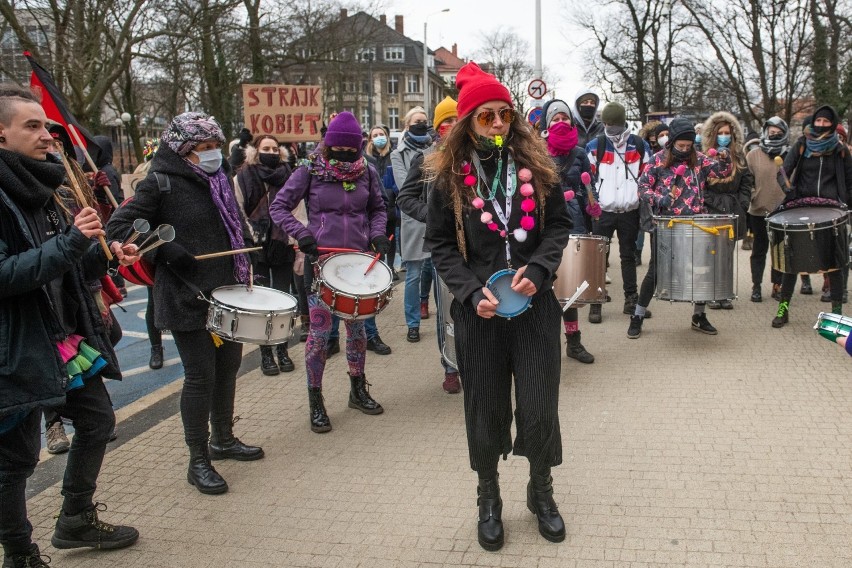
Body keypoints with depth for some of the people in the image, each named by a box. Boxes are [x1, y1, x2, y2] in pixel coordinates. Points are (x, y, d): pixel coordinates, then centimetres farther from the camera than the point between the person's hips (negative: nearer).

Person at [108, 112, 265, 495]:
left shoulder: (218, 179, 11)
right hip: (188, 297, -7)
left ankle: (223, 439, 35)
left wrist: (243, 268, 10)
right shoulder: (161, 183, -11)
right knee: (200, 375, -3)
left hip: (227, 290, 8)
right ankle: (198, 461, 11)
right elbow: (119, 226, -14)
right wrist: (166, 252, -22)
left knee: (228, 365, 16)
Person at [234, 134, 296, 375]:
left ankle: (282, 350, 18)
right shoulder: (243, 178, 1)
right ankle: (266, 353, 13)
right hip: (256, 248, -1)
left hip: (283, 247, 1)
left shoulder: (288, 177, 6)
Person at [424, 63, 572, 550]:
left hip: (535, 305, 1)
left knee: (540, 406, 6)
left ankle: (542, 492, 32)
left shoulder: (535, 164, 3)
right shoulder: (450, 175, -1)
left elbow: (560, 224, 4)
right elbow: (441, 244, -1)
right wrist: (472, 292, -15)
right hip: (479, 312, -1)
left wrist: (538, 269, -14)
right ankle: (489, 500, 31)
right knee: (485, 408, 10)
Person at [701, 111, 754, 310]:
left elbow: (746, 182, 12)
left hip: (733, 212, 4)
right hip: (711, 212, -3)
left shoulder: (739, 157, 11)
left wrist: (742, 205, 2)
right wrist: (706, 204, -11)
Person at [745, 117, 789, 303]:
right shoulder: (754, 155, -2)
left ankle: (777, 285, 21)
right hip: (759, 210, -1)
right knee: (759, 250, 8)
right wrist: (747, 200, -8)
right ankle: (756, 286, 15)